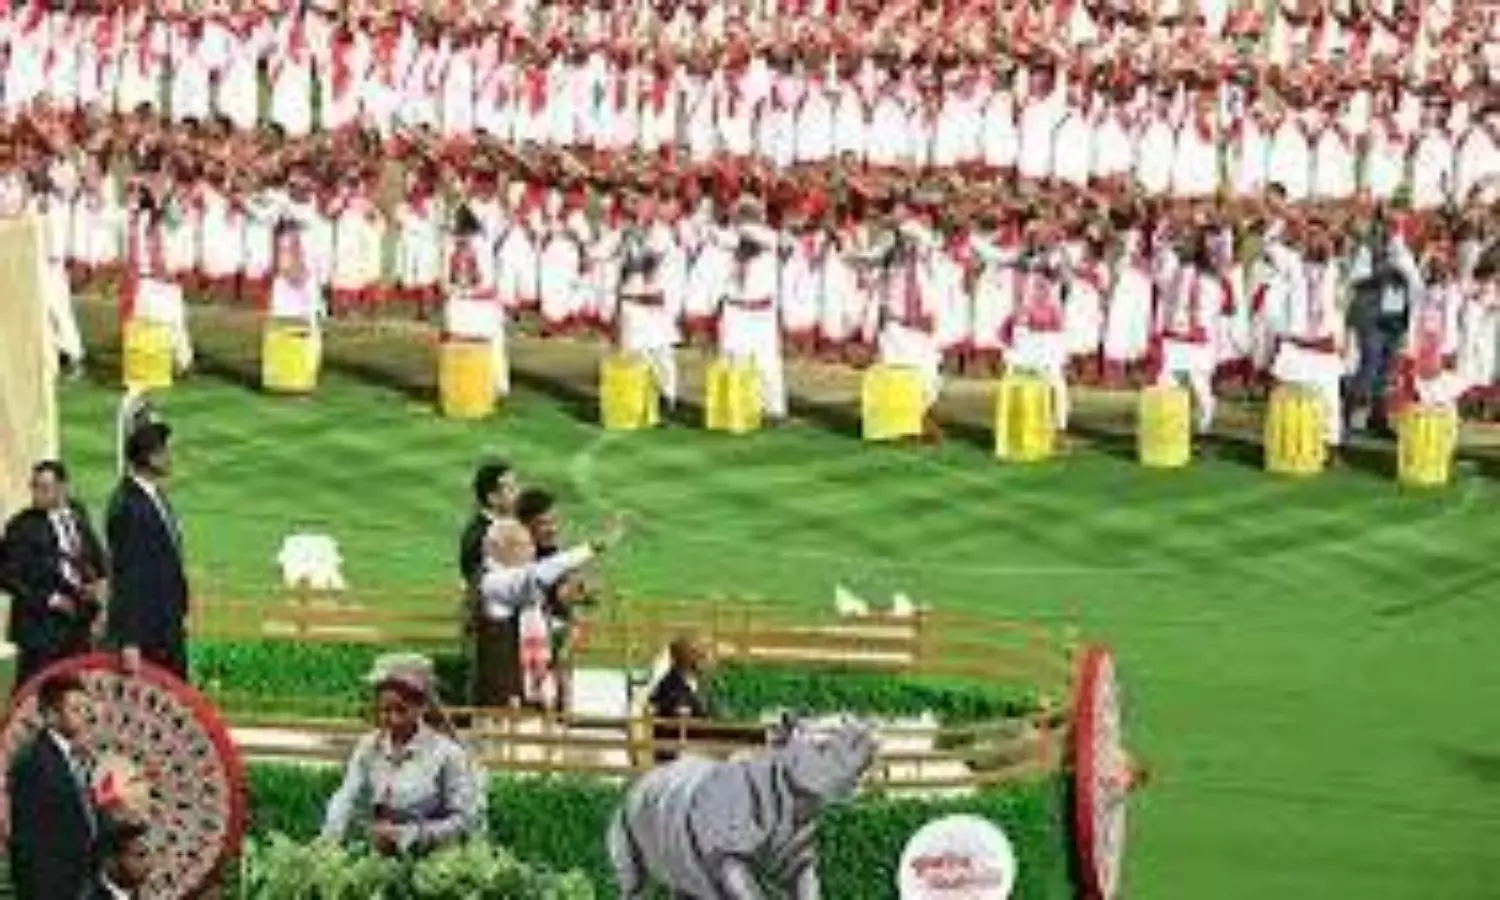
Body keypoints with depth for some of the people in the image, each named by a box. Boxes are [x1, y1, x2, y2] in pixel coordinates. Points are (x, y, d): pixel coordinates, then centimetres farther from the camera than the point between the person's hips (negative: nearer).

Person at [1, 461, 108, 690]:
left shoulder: (78, 516, 9)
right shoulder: (22, 526, -7)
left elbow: (97, 557, 21)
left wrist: (100, 582, 0)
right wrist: (48, 599, -15)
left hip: (78, 624, 5)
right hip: (41, 626, -5)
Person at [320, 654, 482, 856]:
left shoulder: (446, 753, -6)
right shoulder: (368, 748, 7)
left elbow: (467, 819, -9)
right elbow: (346, 800, -2)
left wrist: (407, 835, -15)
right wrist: (328, 842, -20)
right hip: (380, 858, 5)